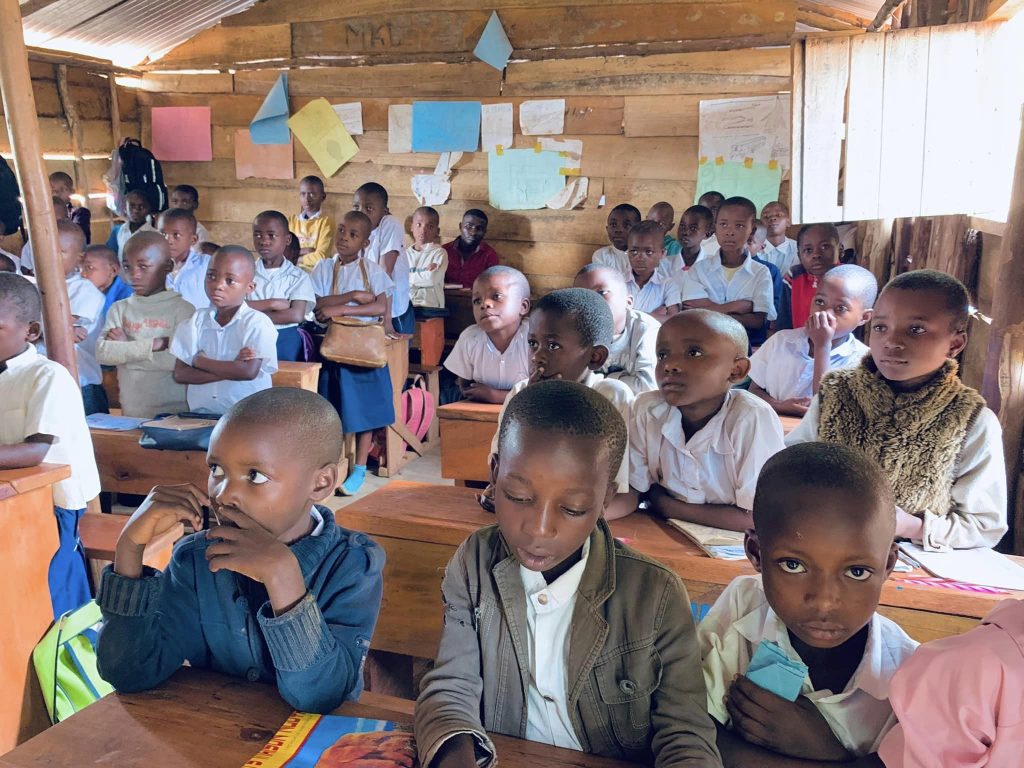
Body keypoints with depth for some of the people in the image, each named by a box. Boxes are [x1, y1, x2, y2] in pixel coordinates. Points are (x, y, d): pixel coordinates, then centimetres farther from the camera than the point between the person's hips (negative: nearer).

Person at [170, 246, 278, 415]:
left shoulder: (258, 323, -5)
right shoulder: (196, 320, 8)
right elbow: (180, 374, 0)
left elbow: (249, 371, -17)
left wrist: (201, 361, -6)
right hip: (200, 414, 3)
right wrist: (231, 369, -11)